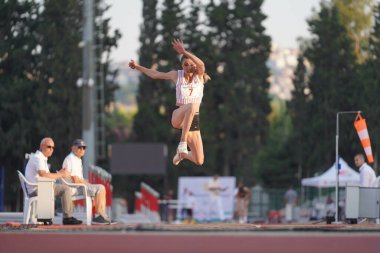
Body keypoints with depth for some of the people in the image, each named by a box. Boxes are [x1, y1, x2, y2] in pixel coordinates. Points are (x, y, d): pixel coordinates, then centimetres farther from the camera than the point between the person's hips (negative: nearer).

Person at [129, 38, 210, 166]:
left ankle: (182, 153, 37)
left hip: (193, 119, 2)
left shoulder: (199, 76, 0)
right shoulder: (177, 75, 4)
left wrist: (184, 52, -36)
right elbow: (155, 74, 19)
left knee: (199, 161, 0)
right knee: (191, 106, -40)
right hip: (178, 117, -2)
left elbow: (201, 64, -24)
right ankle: (182, 143, -41)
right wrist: (137, 67, 20)